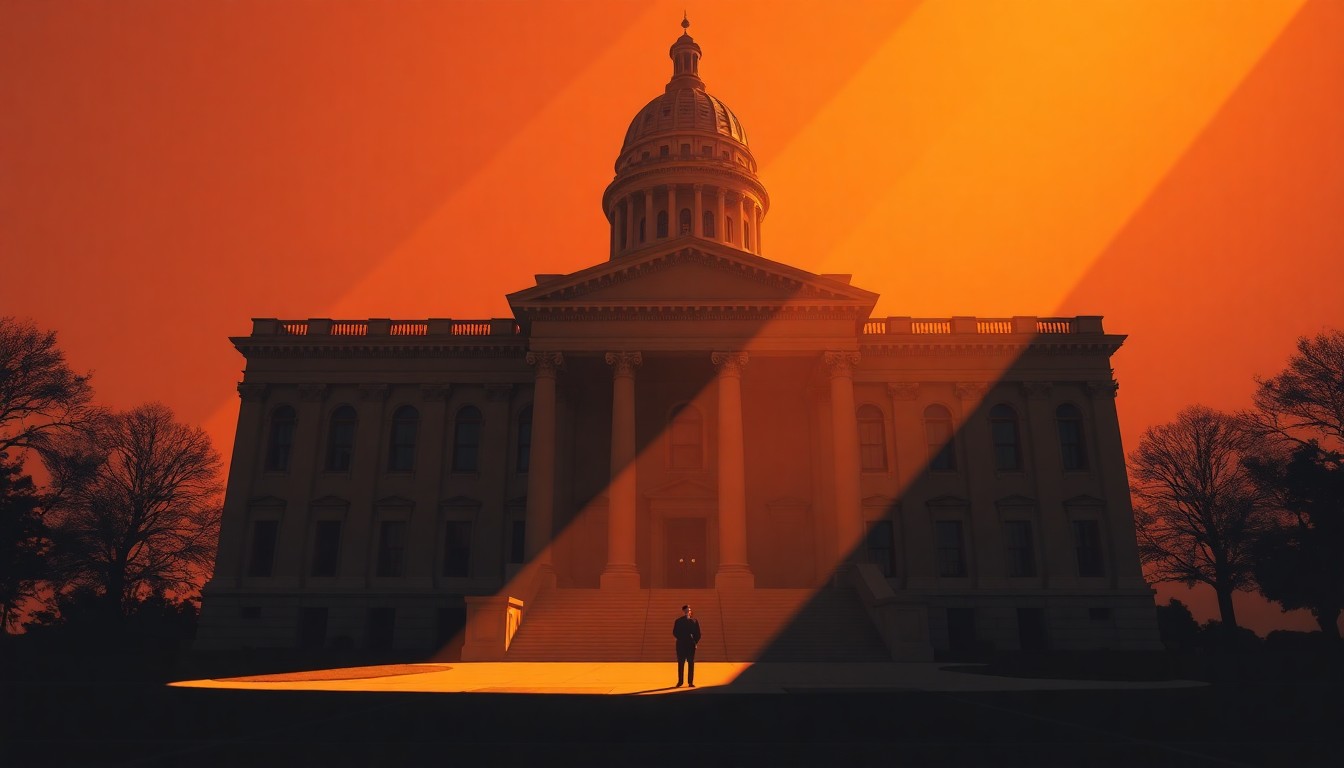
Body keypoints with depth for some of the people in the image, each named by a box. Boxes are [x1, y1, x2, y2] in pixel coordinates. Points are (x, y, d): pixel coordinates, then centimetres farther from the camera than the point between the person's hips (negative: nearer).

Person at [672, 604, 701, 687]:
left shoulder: (694, 621, 6)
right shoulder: (678, 621, 4)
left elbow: (698, 633, 7)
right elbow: (675, 633, 1)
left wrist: (695, 642, -4)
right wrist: (681, 638, -10)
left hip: (691, 645, 1)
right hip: (681, 645, -1)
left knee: (691, 663, 0)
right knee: (680, 664, 1)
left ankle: (691, 682, 4)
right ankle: (680, 682, 7)